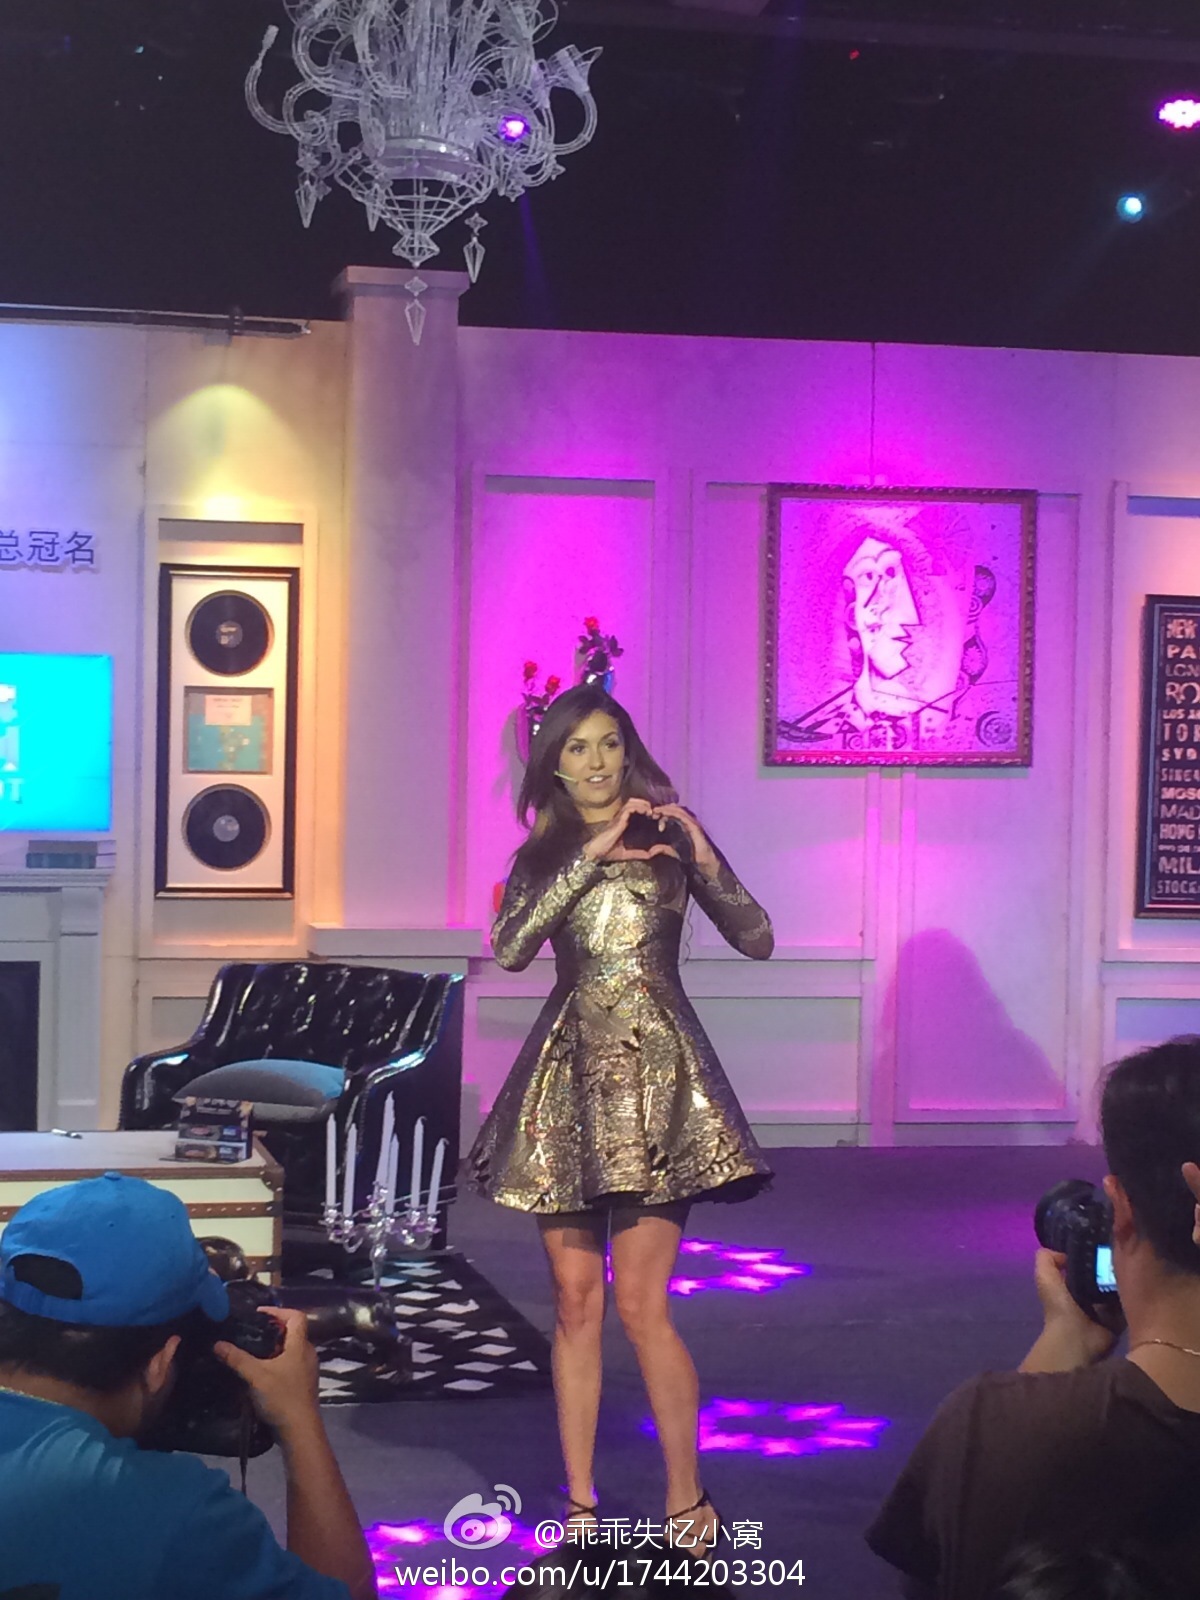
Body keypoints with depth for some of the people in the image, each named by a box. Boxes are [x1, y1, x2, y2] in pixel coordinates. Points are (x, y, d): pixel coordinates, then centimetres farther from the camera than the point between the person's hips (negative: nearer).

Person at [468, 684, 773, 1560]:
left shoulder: (669, 838, 5)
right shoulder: (543, 855, 11)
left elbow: (758, 939, -2)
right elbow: (510, 948, -8)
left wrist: (700, 852, -14)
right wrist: (591, 855, -11)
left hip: (655, 1073, -3)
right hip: (568, 1075, 3)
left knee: (641, 1305, -7)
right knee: (575, 1302, 5)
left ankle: (689, 1505, 6)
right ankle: (580, 1503, 14)